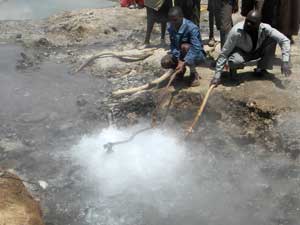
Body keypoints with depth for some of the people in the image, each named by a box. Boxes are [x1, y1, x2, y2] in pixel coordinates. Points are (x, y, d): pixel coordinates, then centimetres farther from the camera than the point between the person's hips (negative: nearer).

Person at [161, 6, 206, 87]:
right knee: (165, 62, -21)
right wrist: (178, 60, -28)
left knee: (185, 46, -36)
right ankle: (181, 70, 14)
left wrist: (184, 63, -49)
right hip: (179, 55, 5)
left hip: (197, 55, -5)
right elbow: (173, 45, -10)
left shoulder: (192, 28, -28)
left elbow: (196, 49, -38)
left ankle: (194, 74, -15)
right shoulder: (171, 27, -9)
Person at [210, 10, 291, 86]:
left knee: (272, 39, -21)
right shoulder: (236, 31, -34)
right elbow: (224, 53, -28)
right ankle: (234, 67, 0)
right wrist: (217, 76, -30)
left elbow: (285, 40, -24)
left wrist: (285, 62, -37)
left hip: (257, 51, 4)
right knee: (233, 62, -38)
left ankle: (261, 68, -5)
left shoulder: (265, 29, -27)